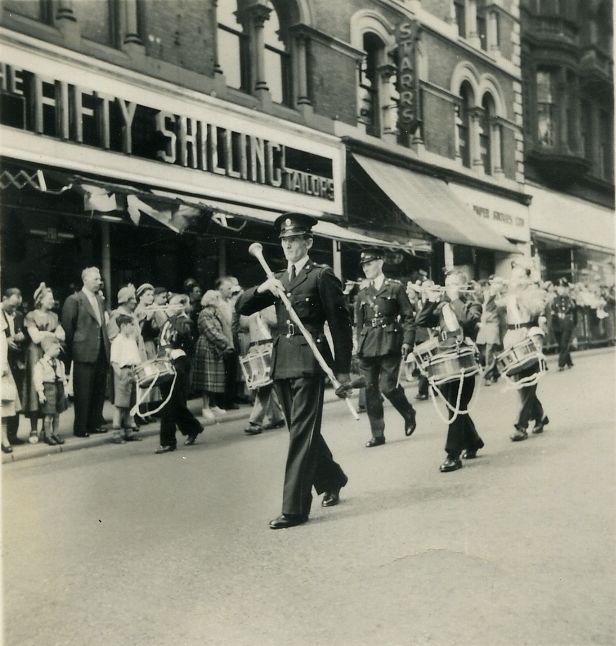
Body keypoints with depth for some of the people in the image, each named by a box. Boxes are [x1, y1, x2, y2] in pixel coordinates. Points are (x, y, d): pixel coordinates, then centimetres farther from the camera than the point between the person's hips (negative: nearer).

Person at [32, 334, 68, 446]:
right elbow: (37, 379, -13)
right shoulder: (40, 364, -10)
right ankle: (47, 435, 8)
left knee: (57, 414, 11)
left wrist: (65, 390, 13)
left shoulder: (59, 363, 11)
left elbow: (63, 377, 17)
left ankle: (55, 434, 20)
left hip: (59, 388, 6)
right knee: (48, 415, -3)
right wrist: (40, 393, -16)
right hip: (48, 389, -6)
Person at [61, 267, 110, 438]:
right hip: (84, 353, -7)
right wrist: (72, 351, -5)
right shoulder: (74, 300, -7)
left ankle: (94, 423, 20)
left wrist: (107, 345, 13)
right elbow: (67, 327, -6)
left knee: (99, 391, 10)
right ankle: (80, 428, 6)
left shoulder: (99, 299, 16)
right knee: (83, 393, -2)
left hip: (101, 353, 7)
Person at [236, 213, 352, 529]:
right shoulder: (278, 279, 19)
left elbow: (340, 324, -4)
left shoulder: (322, 276, -2)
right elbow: (242, 307, 14)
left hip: (309, 361, -7)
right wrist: (261, 288, -7)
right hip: (281, 363, 7)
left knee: (302, 432, -8)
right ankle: (332, 480, 37)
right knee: (302, 430, 16)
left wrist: (343, 370, -7)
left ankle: (295, 508, -5)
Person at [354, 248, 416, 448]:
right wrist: (359, 346, 8)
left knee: (387, 386, -11)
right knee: (370, 390, 2)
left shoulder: (396, 288, 3)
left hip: (389, 345, -4)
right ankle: (377, 434, 10)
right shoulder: (362, 294, 14)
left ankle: (409, 413, 19)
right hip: (367, 347, 4)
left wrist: (406, 342, -8)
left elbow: (407, 317, 1)